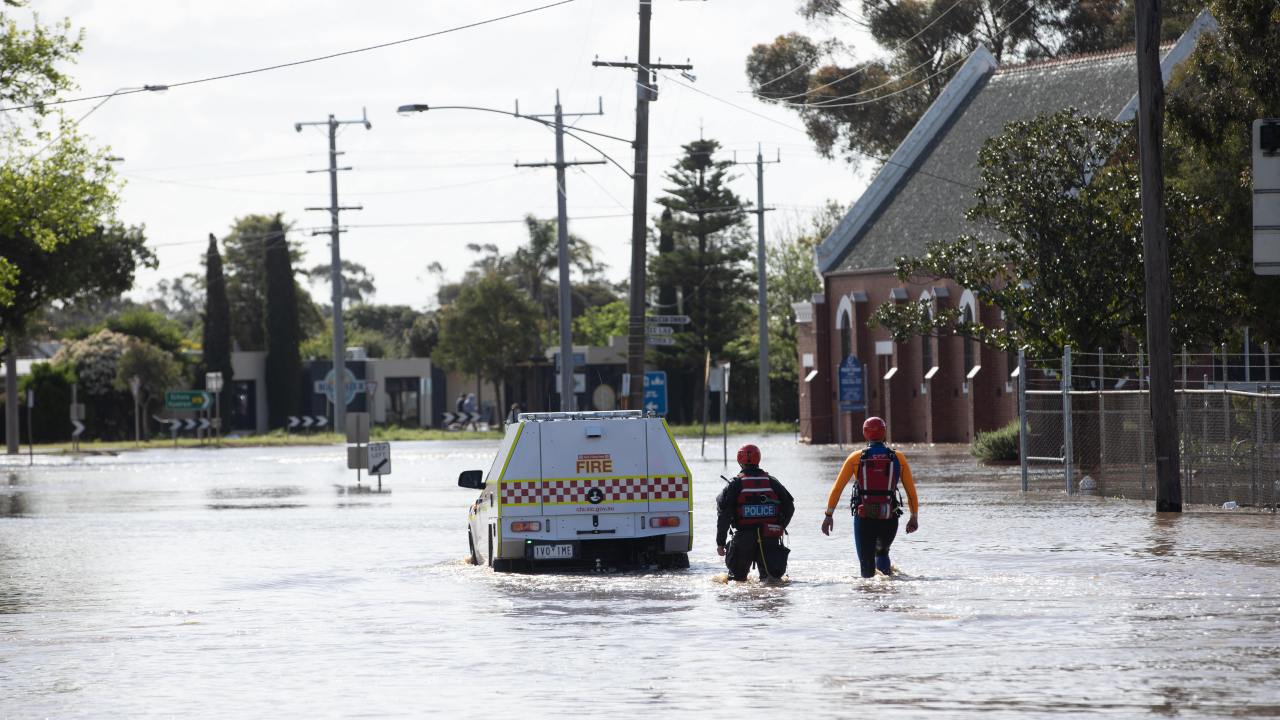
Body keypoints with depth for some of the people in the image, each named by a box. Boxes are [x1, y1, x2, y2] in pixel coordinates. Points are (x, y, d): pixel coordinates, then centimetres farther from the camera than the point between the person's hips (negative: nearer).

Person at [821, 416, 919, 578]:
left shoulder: (856, 458, 2)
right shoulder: (898, 458, 4)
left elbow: (837, 488, 0)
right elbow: (911, 490, 6)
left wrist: (829, 515, 4)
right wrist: (914, 516, 16)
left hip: (864, 518, -1)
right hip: (889, 518, 1)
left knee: (867, 563, 6)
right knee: (882, 552, 28)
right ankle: (887, 575, 8)